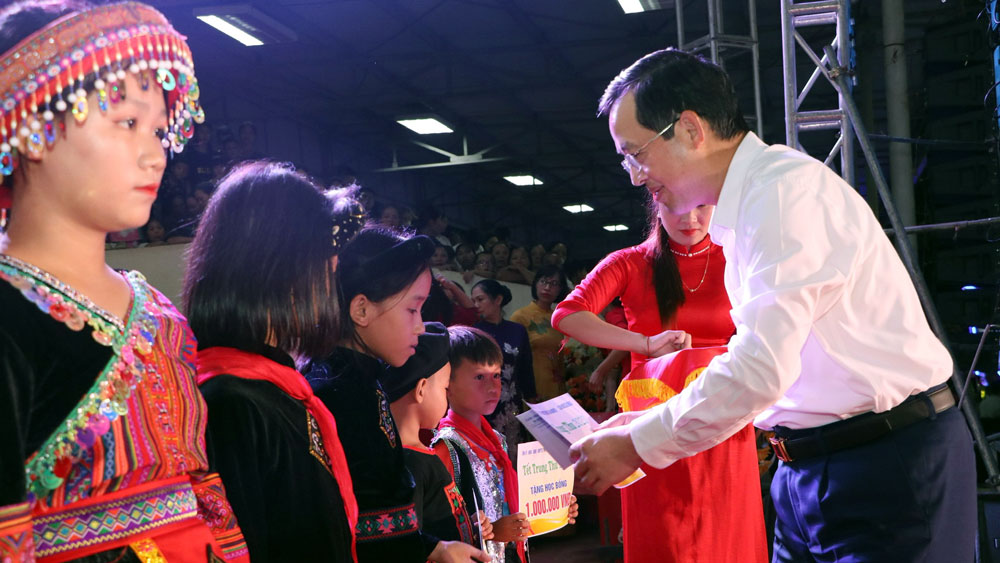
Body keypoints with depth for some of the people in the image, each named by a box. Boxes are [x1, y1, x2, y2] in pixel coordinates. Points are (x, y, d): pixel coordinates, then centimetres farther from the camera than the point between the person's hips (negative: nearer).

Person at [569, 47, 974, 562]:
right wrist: (651, 422, 10)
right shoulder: (739, 216, 12)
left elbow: (762, 368, -25)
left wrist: (637, 444, -15)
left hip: (888, 465, -9)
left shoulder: (787, 189, -18)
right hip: (805, 470, 9)